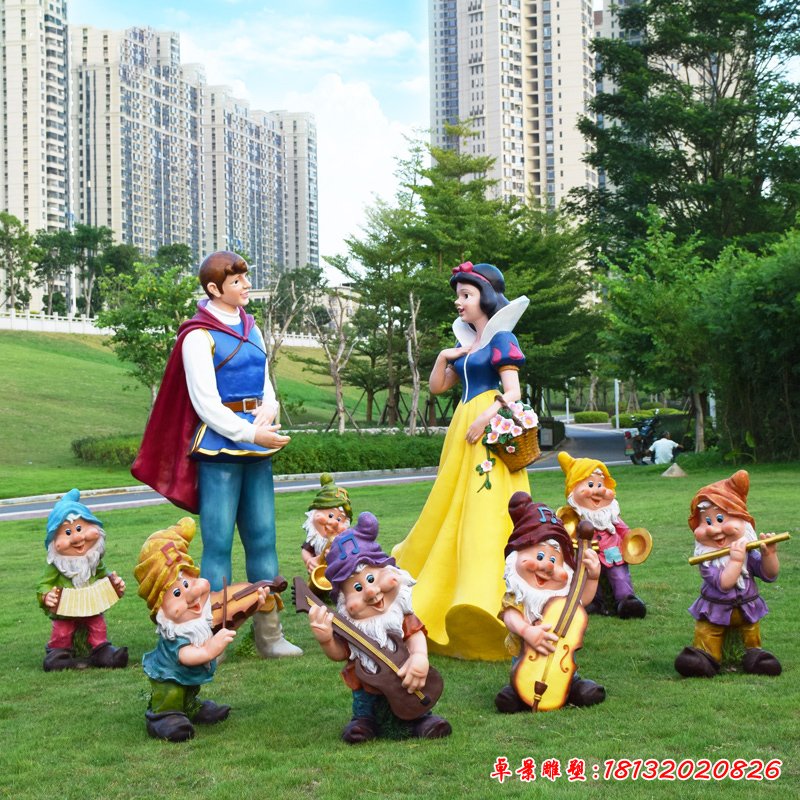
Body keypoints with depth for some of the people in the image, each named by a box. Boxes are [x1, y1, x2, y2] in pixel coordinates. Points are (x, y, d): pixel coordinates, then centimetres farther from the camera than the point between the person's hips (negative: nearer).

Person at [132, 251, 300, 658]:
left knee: (262, 537, 7)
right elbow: (205, 404, -12)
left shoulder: (250, 328, 14)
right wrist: (252, 433, -16)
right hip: (219, 445, -7)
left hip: (257, 447, 7)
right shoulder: (199, 336, -8)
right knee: (218, 541, -4)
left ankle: (269, 633, 13)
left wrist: (269, 410, -4)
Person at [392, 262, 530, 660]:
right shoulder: (465, 341, 18)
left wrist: (485, 419, -25)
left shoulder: (502, 339, -4)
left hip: (491, 431, -8)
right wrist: (444, 357, 4)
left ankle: (481, 602, -24)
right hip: (462, 431, 8)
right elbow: (436, 387, 20)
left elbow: (513, 392, -12)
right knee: (449, 513, 11)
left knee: (486, 513, -17)